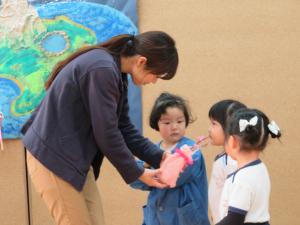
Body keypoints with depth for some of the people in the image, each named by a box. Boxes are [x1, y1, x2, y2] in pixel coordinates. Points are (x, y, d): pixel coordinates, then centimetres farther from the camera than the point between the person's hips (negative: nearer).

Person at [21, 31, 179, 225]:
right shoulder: (102, 70, -24)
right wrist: (137, 173, -9)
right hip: (54, 158, -9)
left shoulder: (115, 72, 7)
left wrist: (160, 157, 2)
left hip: (75, 158, 9)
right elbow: (107, 134, -21)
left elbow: (124, 128, 10)